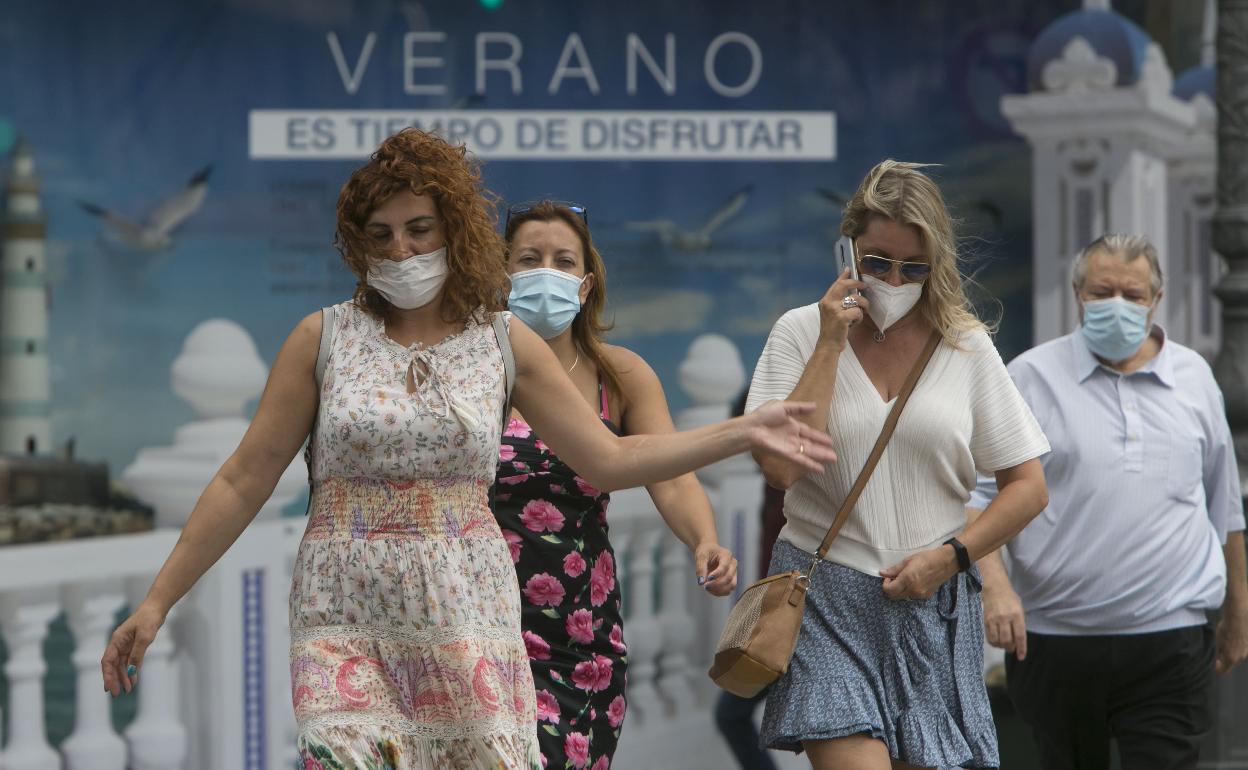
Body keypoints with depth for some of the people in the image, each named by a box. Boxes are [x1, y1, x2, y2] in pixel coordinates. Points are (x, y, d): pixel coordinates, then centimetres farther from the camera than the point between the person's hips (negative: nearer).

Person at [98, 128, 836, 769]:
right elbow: (243, 482, 4)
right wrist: (158, 601, 1)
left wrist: (742, 433, 5)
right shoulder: (323, 340, 2)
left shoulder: (506, 343, 6)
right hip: (348, 614, -1)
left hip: (467, 611, 1)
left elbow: (609, 458, 11)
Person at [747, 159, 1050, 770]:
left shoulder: (966, 347, 7)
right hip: (827, 599, -2)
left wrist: (951, 556, -6)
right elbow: (778, 465, -11)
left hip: (933, 604, 2)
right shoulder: (801, 333, 3)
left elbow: (1028, 486, 8)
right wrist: (831, 346, -9)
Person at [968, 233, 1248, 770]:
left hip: (1170, 642, 1)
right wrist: (993, 584, -18)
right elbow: (978, 493, -3)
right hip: (1055, 642, -1)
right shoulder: (1032, 377, 1)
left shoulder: (1194, 377, 12)